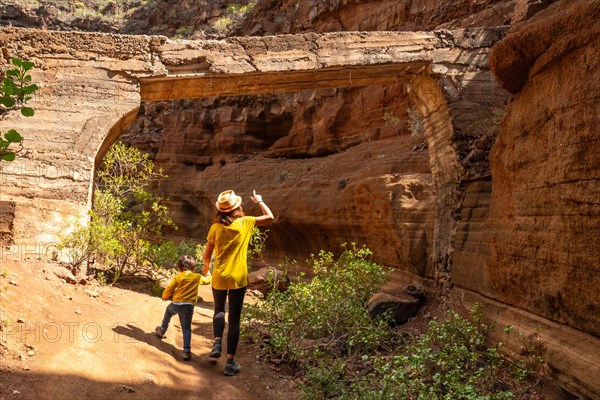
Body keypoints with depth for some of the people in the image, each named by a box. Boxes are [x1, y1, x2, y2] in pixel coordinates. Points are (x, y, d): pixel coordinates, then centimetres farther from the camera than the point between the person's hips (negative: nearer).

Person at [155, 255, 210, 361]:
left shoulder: (178, 276, 2)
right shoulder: (198, 277, 7)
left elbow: (169, 288, -1)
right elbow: (207, 280, 24)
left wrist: (165, 296, 20)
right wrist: (209, 276, 47)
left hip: (176, 304, 0)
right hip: (189, 306, 0)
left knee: (168, 310, 35)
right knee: (186, 328, 4)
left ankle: (162, 330, 50)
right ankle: (187, 350, -8)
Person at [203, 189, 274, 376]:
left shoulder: (216, 227, -3)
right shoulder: (245, 222, -6)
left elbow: (207, 254, 3)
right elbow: (270, 217, 7)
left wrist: (206, 266, 24)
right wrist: (259, 201, 21)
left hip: (219, 277, 2)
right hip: (238, 278, -1)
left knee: (219, 309, 26)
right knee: (234, 319, 5)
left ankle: (217, 342, 5)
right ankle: (230, 362, 7)